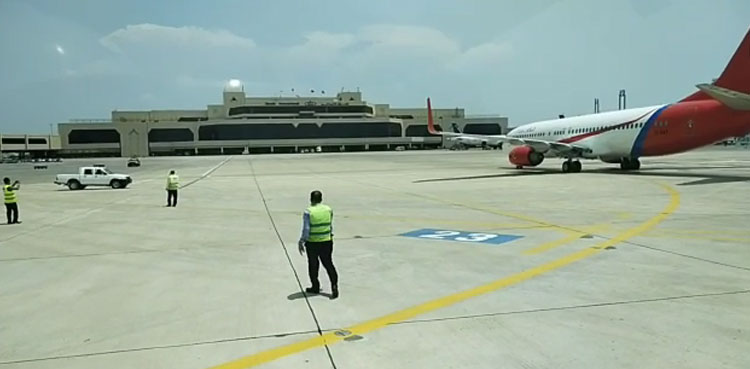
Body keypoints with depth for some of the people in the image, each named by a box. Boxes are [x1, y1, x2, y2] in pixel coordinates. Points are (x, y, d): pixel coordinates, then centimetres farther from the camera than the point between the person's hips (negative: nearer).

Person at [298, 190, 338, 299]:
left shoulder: (308, 212, -13)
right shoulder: (328, 210, 0)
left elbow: (306, 230, -15)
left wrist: (301, 242, -6)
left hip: (312, 243, -3)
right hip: (326, 241, 3)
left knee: (313, 265, 13)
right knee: (328, 264, 8)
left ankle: (315, 287, 24)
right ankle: (334, 285, -6)